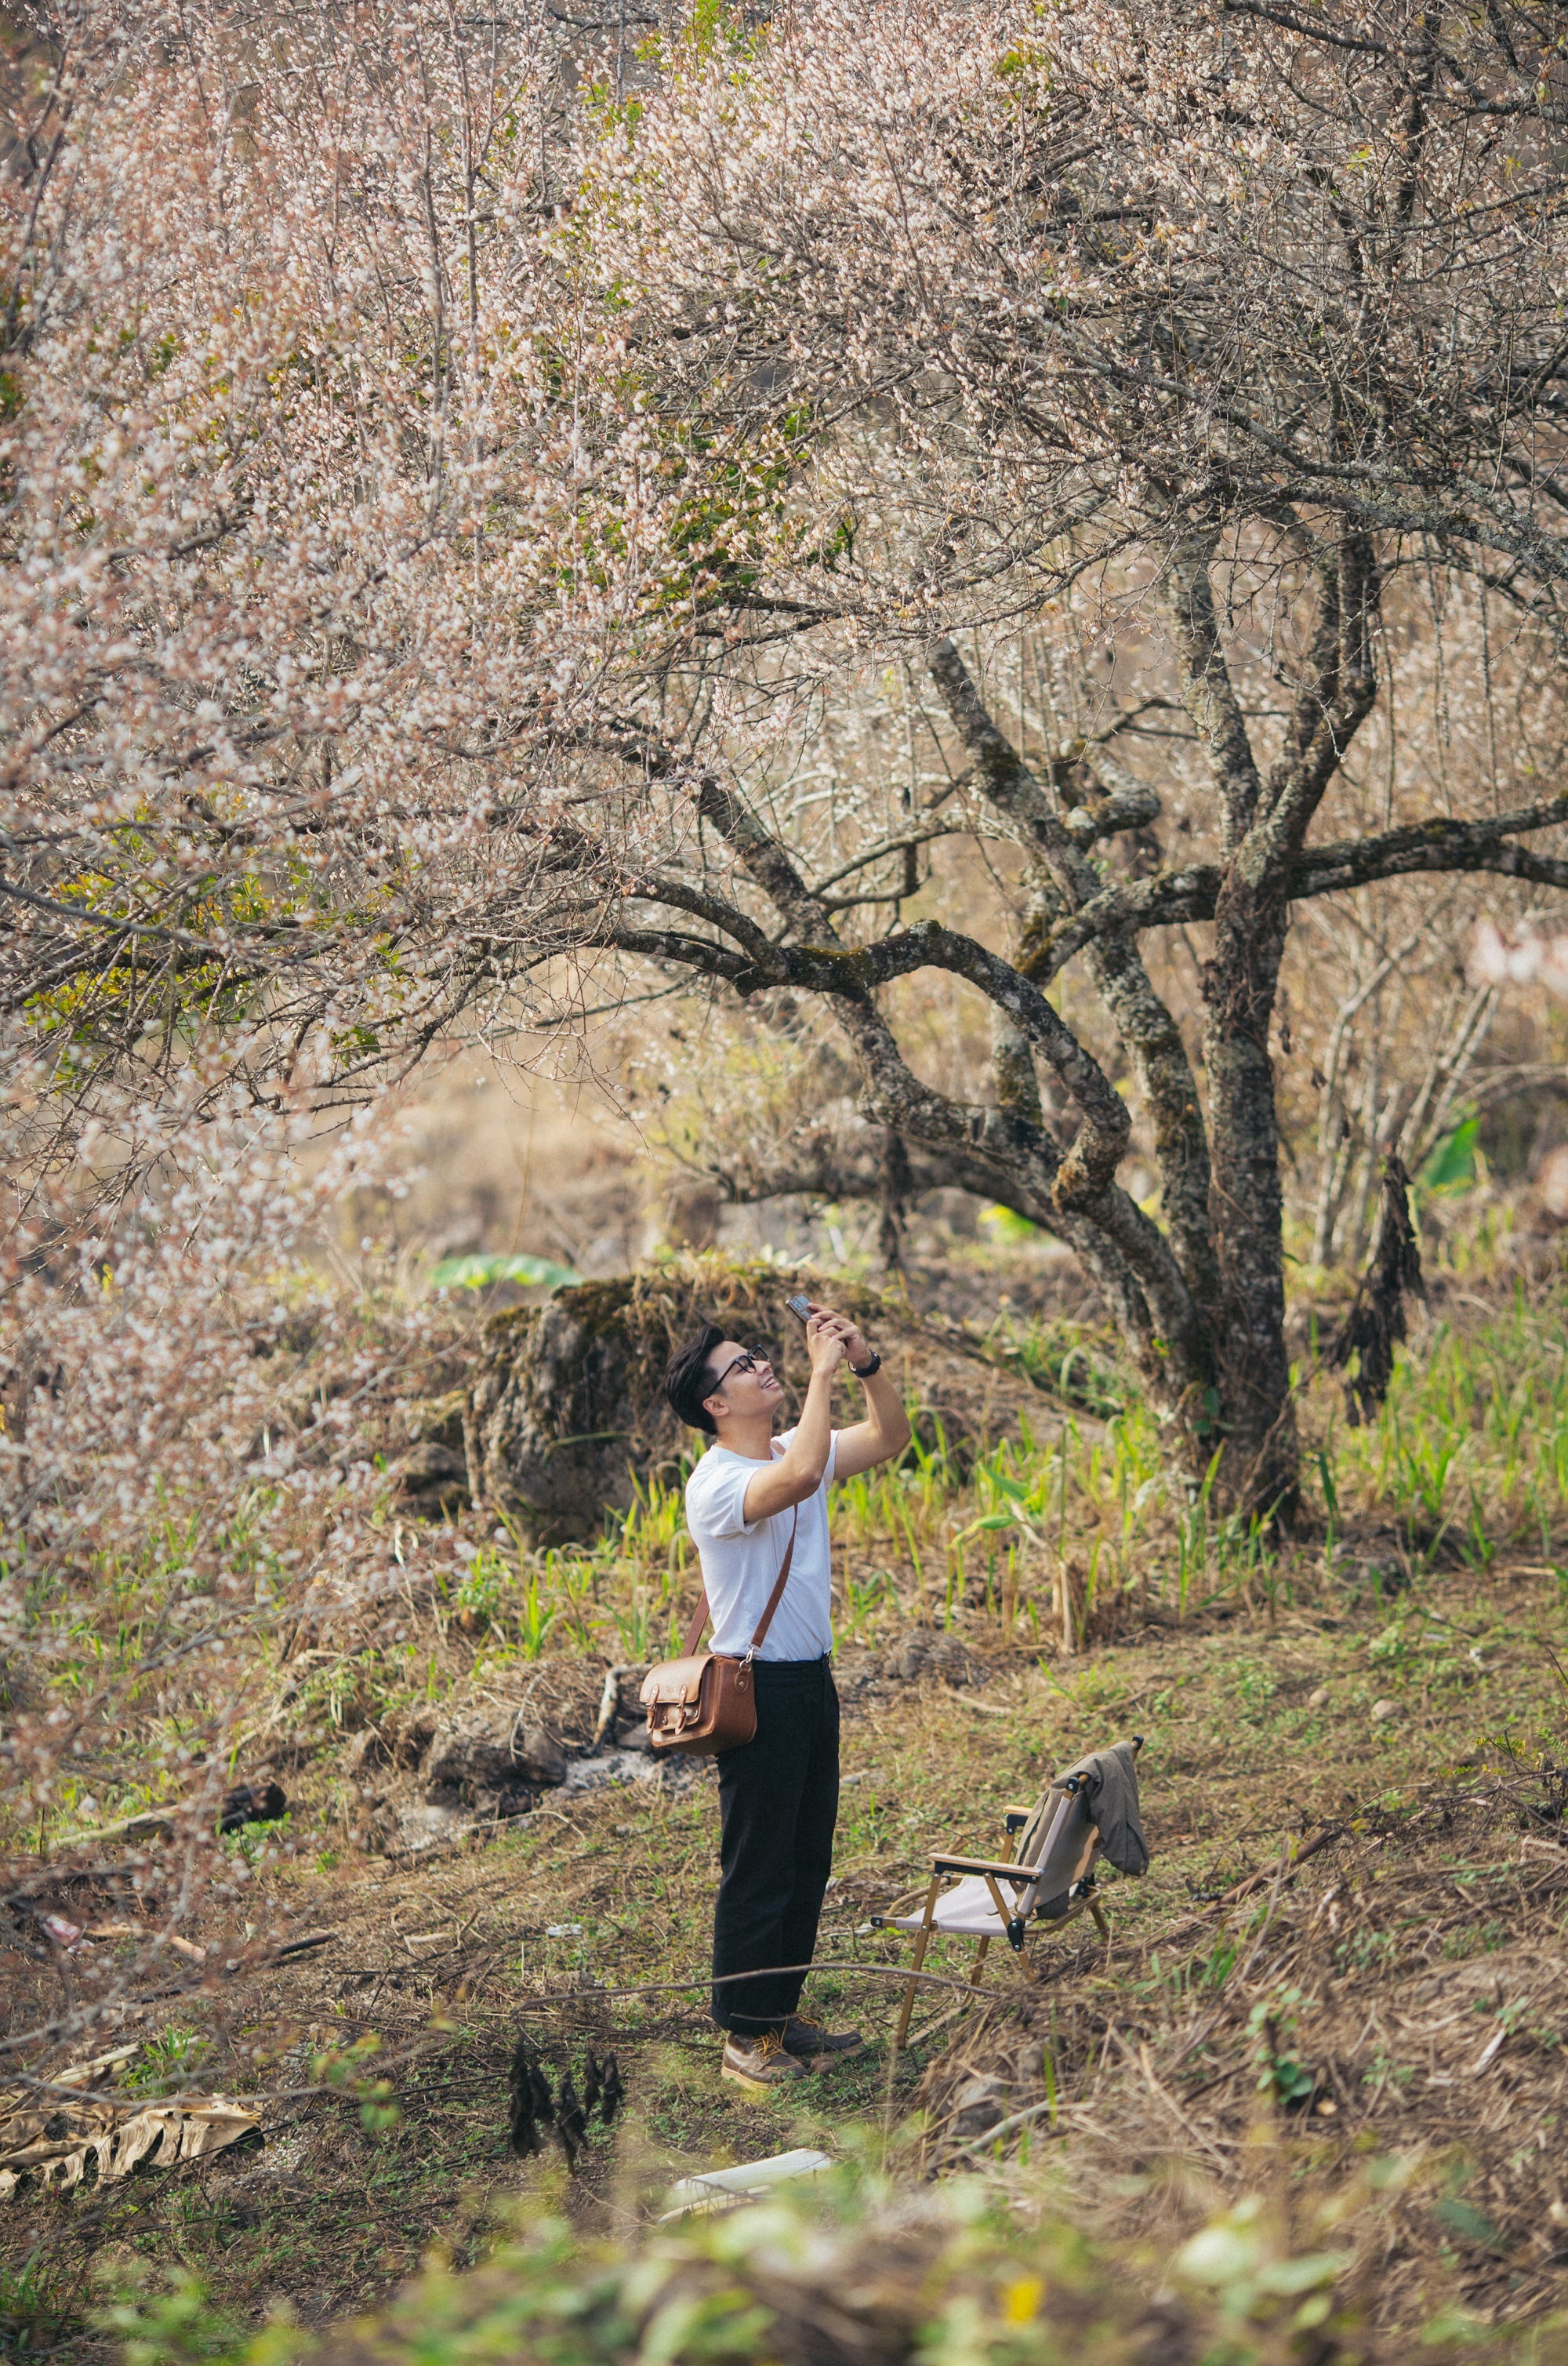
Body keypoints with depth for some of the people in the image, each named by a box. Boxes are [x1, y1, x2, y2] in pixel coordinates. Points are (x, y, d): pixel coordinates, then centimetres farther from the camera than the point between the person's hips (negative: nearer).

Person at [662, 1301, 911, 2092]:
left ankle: (782, 2015, 28)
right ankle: (745, 2038, 10)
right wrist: (822, 1368, -32)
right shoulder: (716, 1484, -21)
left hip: (812, 1680, 9)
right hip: (759, 1690, -9)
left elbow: (890, 1437, 10)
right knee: (758, 1871, 0)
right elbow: (802, 1475, -40)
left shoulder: (795, 1448, 6)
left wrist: (866, 1361, -7)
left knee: (807, 1862, 16)